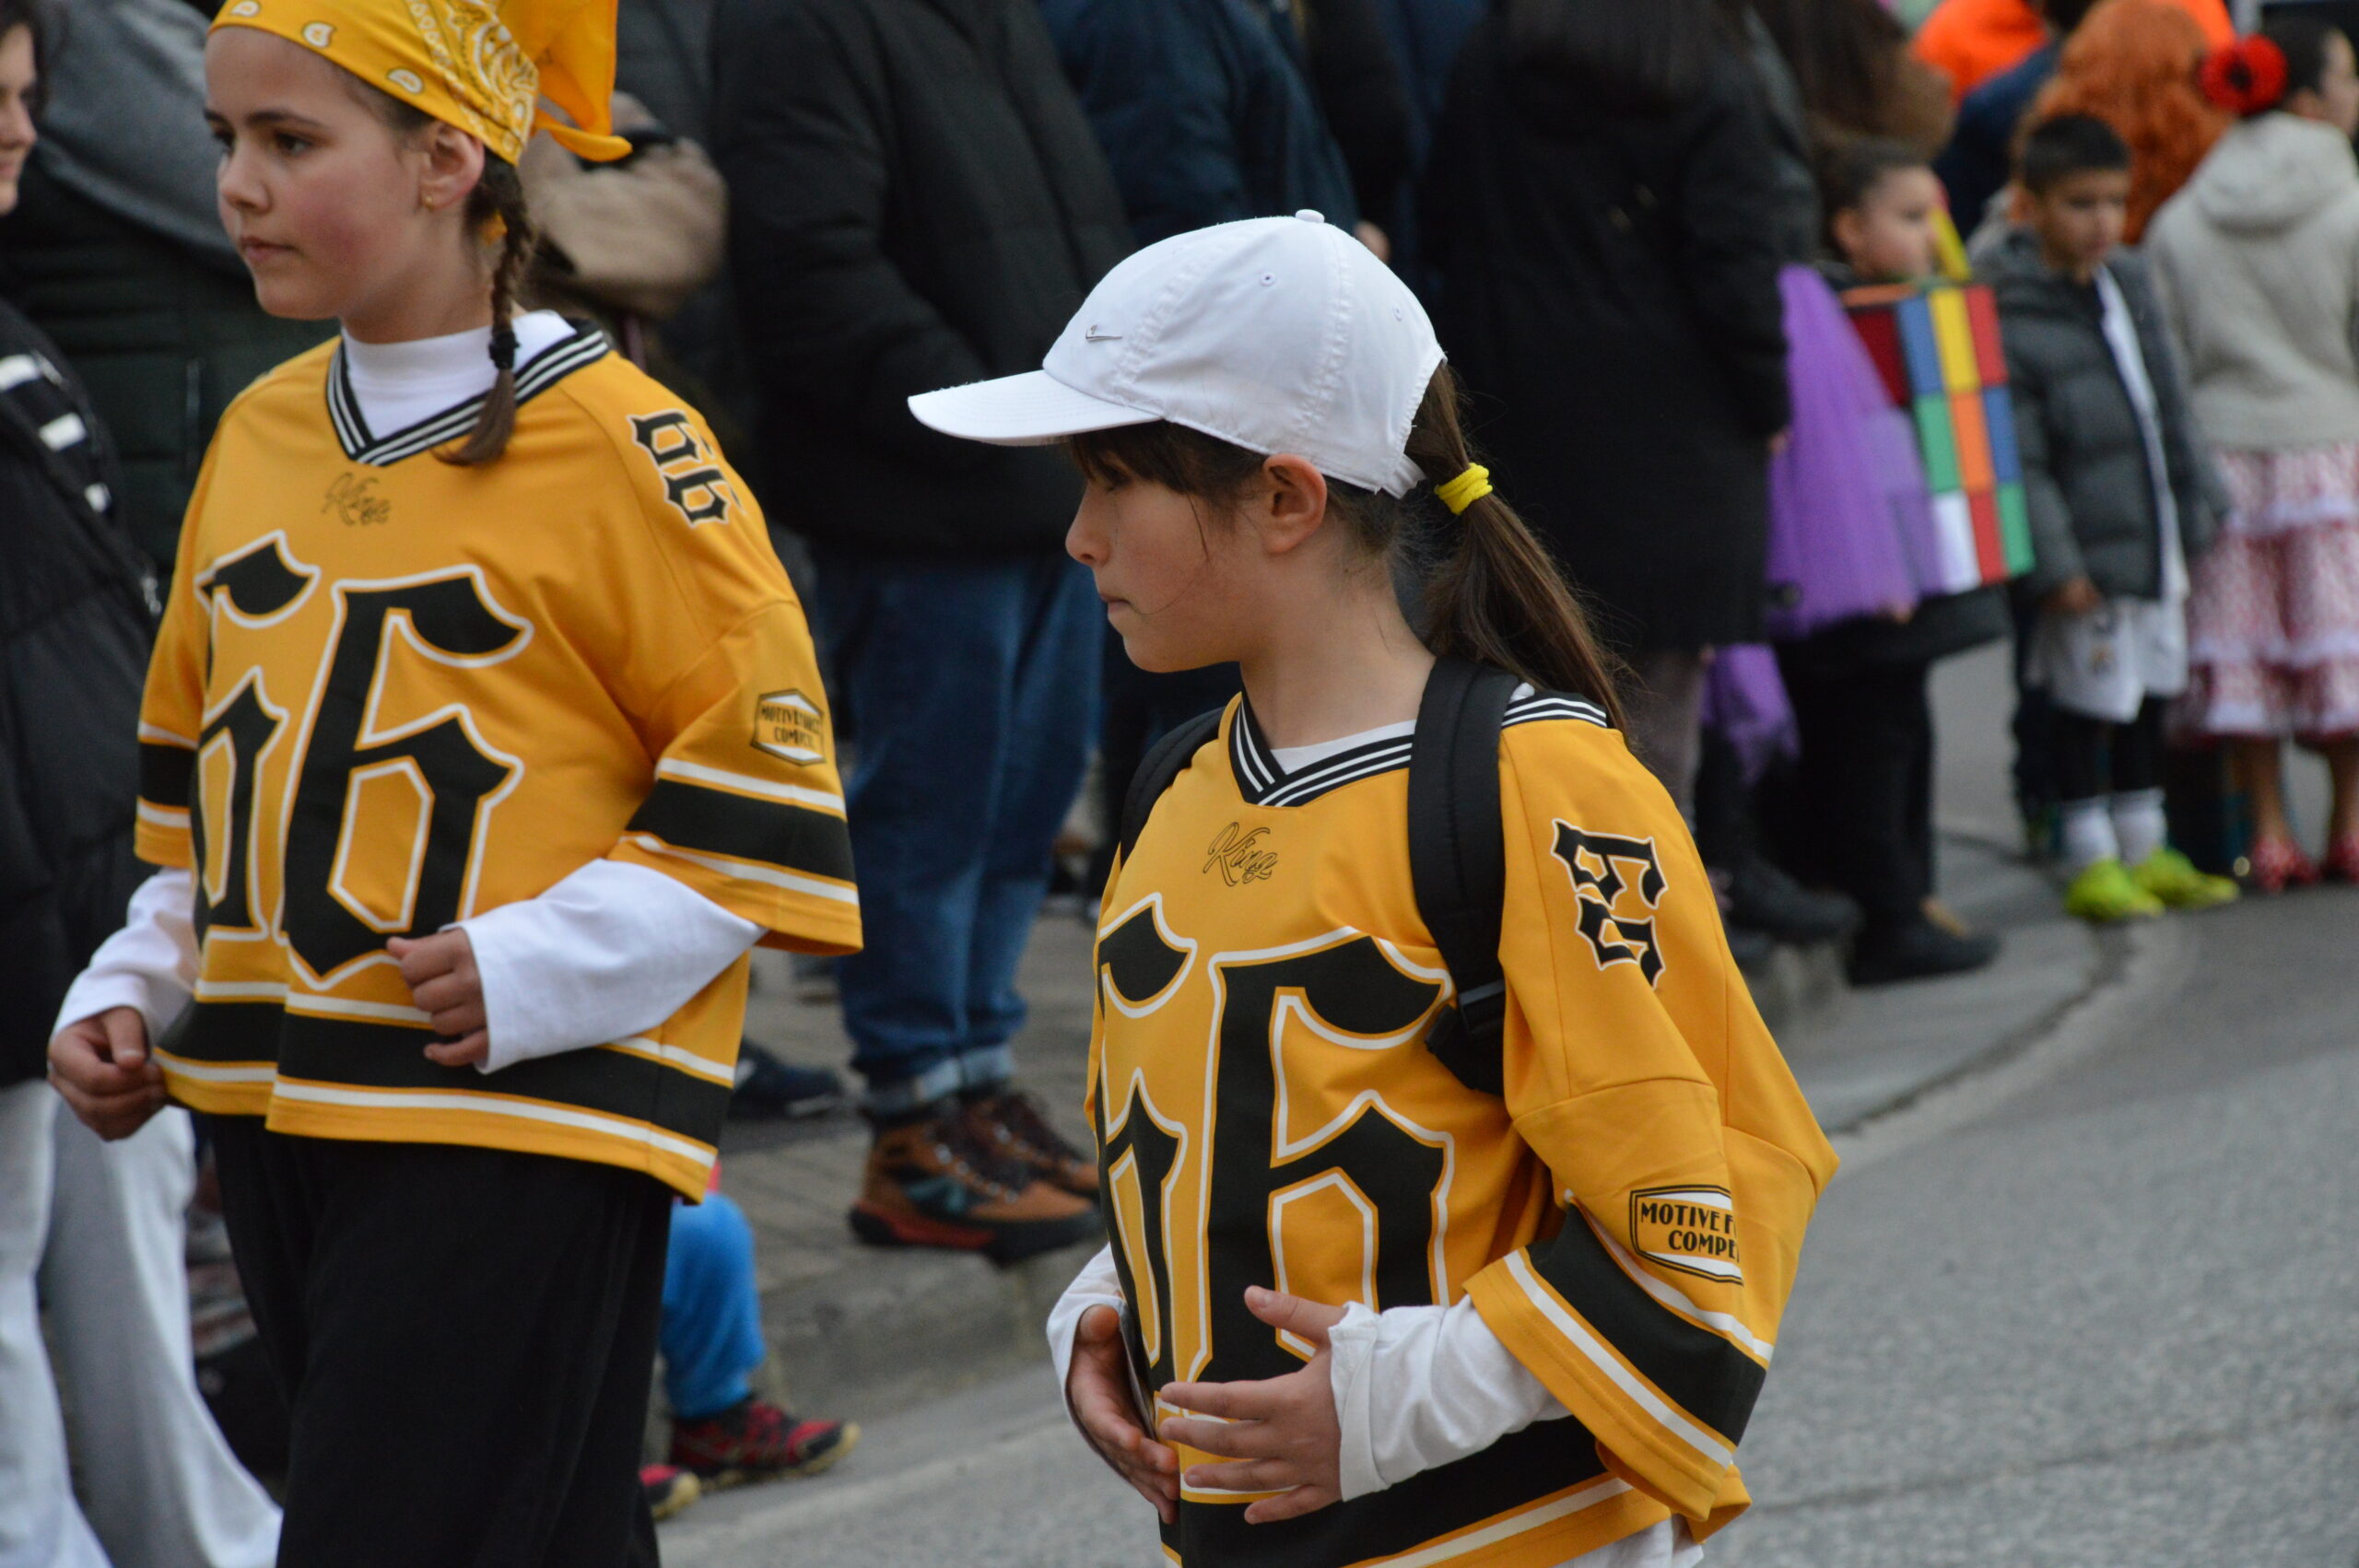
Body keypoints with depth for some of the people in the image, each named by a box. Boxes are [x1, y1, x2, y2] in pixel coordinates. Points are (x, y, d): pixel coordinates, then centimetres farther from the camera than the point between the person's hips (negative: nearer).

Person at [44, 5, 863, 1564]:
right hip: (281, 1121, 7)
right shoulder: (258, 436, 12)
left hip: (518, 1115, -7)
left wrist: (544, 967, -16)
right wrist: (133, 989, 11)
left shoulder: (610, 441, -10)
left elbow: (763, 759, -8)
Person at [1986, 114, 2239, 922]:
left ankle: (2144, 849, 27)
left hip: (2153, 543, 7)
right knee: (2087, 702, 1)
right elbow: (2019, 459, -17)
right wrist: (2055, 564, -20)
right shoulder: (2009, 318, -15)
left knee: (2149, 693, 15)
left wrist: (2194, 513, 18)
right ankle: (2091, 861, 12)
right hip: (2088, 556, -7)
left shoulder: (2130, 282, 8)